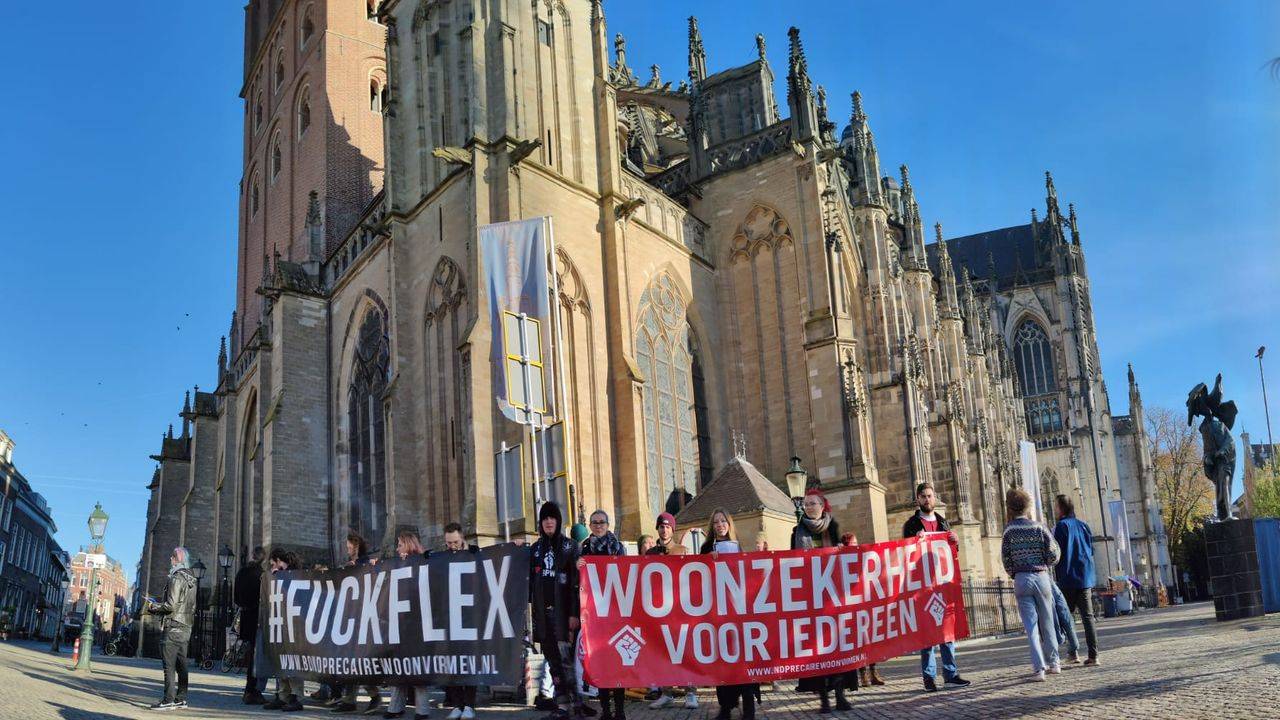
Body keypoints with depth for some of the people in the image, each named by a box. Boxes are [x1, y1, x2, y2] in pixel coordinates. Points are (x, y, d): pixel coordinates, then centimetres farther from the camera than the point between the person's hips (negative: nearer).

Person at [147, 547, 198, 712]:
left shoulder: (176, 579, -13)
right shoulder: (191, 580, 14)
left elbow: (170, 605, -19)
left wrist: (153, 607, -2)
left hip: (173, 627, -9)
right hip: (186, 627, 9)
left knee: (169, 665, -6)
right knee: (181, 664, 10)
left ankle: (168, 700, -7)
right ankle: (181, 699, 13)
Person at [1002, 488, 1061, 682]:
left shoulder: (1009, 529, -3)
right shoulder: (1039, 527, -1)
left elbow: (1005, 558, -3)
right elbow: (1054, 554, -4)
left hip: (1021, 579, -2)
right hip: (1041, 577, 2)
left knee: (1031, 625, -1)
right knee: (1047, 623, 15)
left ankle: (1039, 668, -7)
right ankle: (1053, 663, 26)